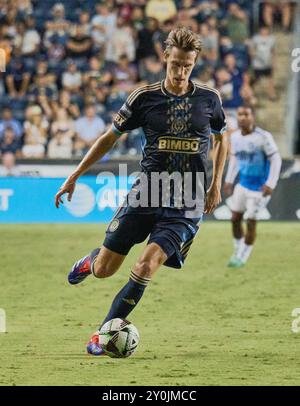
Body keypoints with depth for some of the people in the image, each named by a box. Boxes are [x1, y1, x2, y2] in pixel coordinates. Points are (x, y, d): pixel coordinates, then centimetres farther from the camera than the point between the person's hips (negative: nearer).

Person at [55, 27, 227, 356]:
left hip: (186, 205, -1)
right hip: (146, 193, 1)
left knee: (146, 266, -20)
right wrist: (74, 177, 6)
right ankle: (91, 260, 42)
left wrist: (216, 185, 9)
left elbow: (221, 139, 19)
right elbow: (110, 137, 8)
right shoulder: (145, 97, -2)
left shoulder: (208, 98, 1)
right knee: (103, 270, 2)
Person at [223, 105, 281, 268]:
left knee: (251, 223, -1)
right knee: (235, 219, 6)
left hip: (259, 188, -5)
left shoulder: (263, 137, -21)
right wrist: (229, 180, 13)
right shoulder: (235, 136, -2)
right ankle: (238, 251, 27)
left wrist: (270, 184, -23)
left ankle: (242, 258, 16)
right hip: (243, 185, 5)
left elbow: (276, 159, -17)